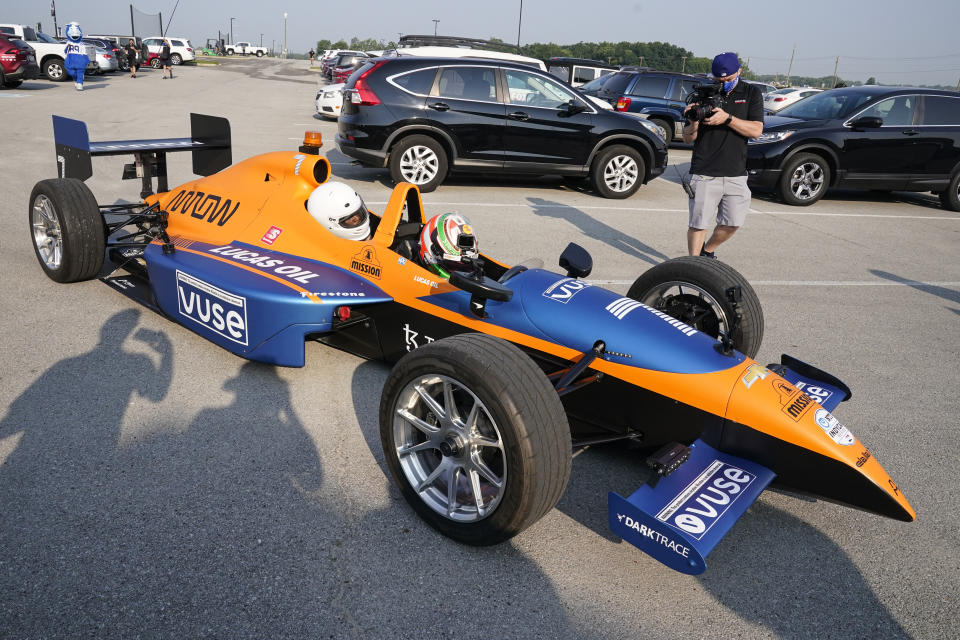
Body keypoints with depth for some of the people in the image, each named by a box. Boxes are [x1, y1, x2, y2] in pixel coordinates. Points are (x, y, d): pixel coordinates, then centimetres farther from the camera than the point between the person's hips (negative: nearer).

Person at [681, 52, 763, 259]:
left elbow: (756, 130, -6)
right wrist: (693, 125, -21)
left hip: (736, 174, 3)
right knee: (698, 224, -3)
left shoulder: (751, 93, 6)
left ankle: (707, 251, 34)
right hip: (704, 174, -2)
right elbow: (687, 139, 2)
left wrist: (727, 118, -19)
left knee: (732, 223, 10)